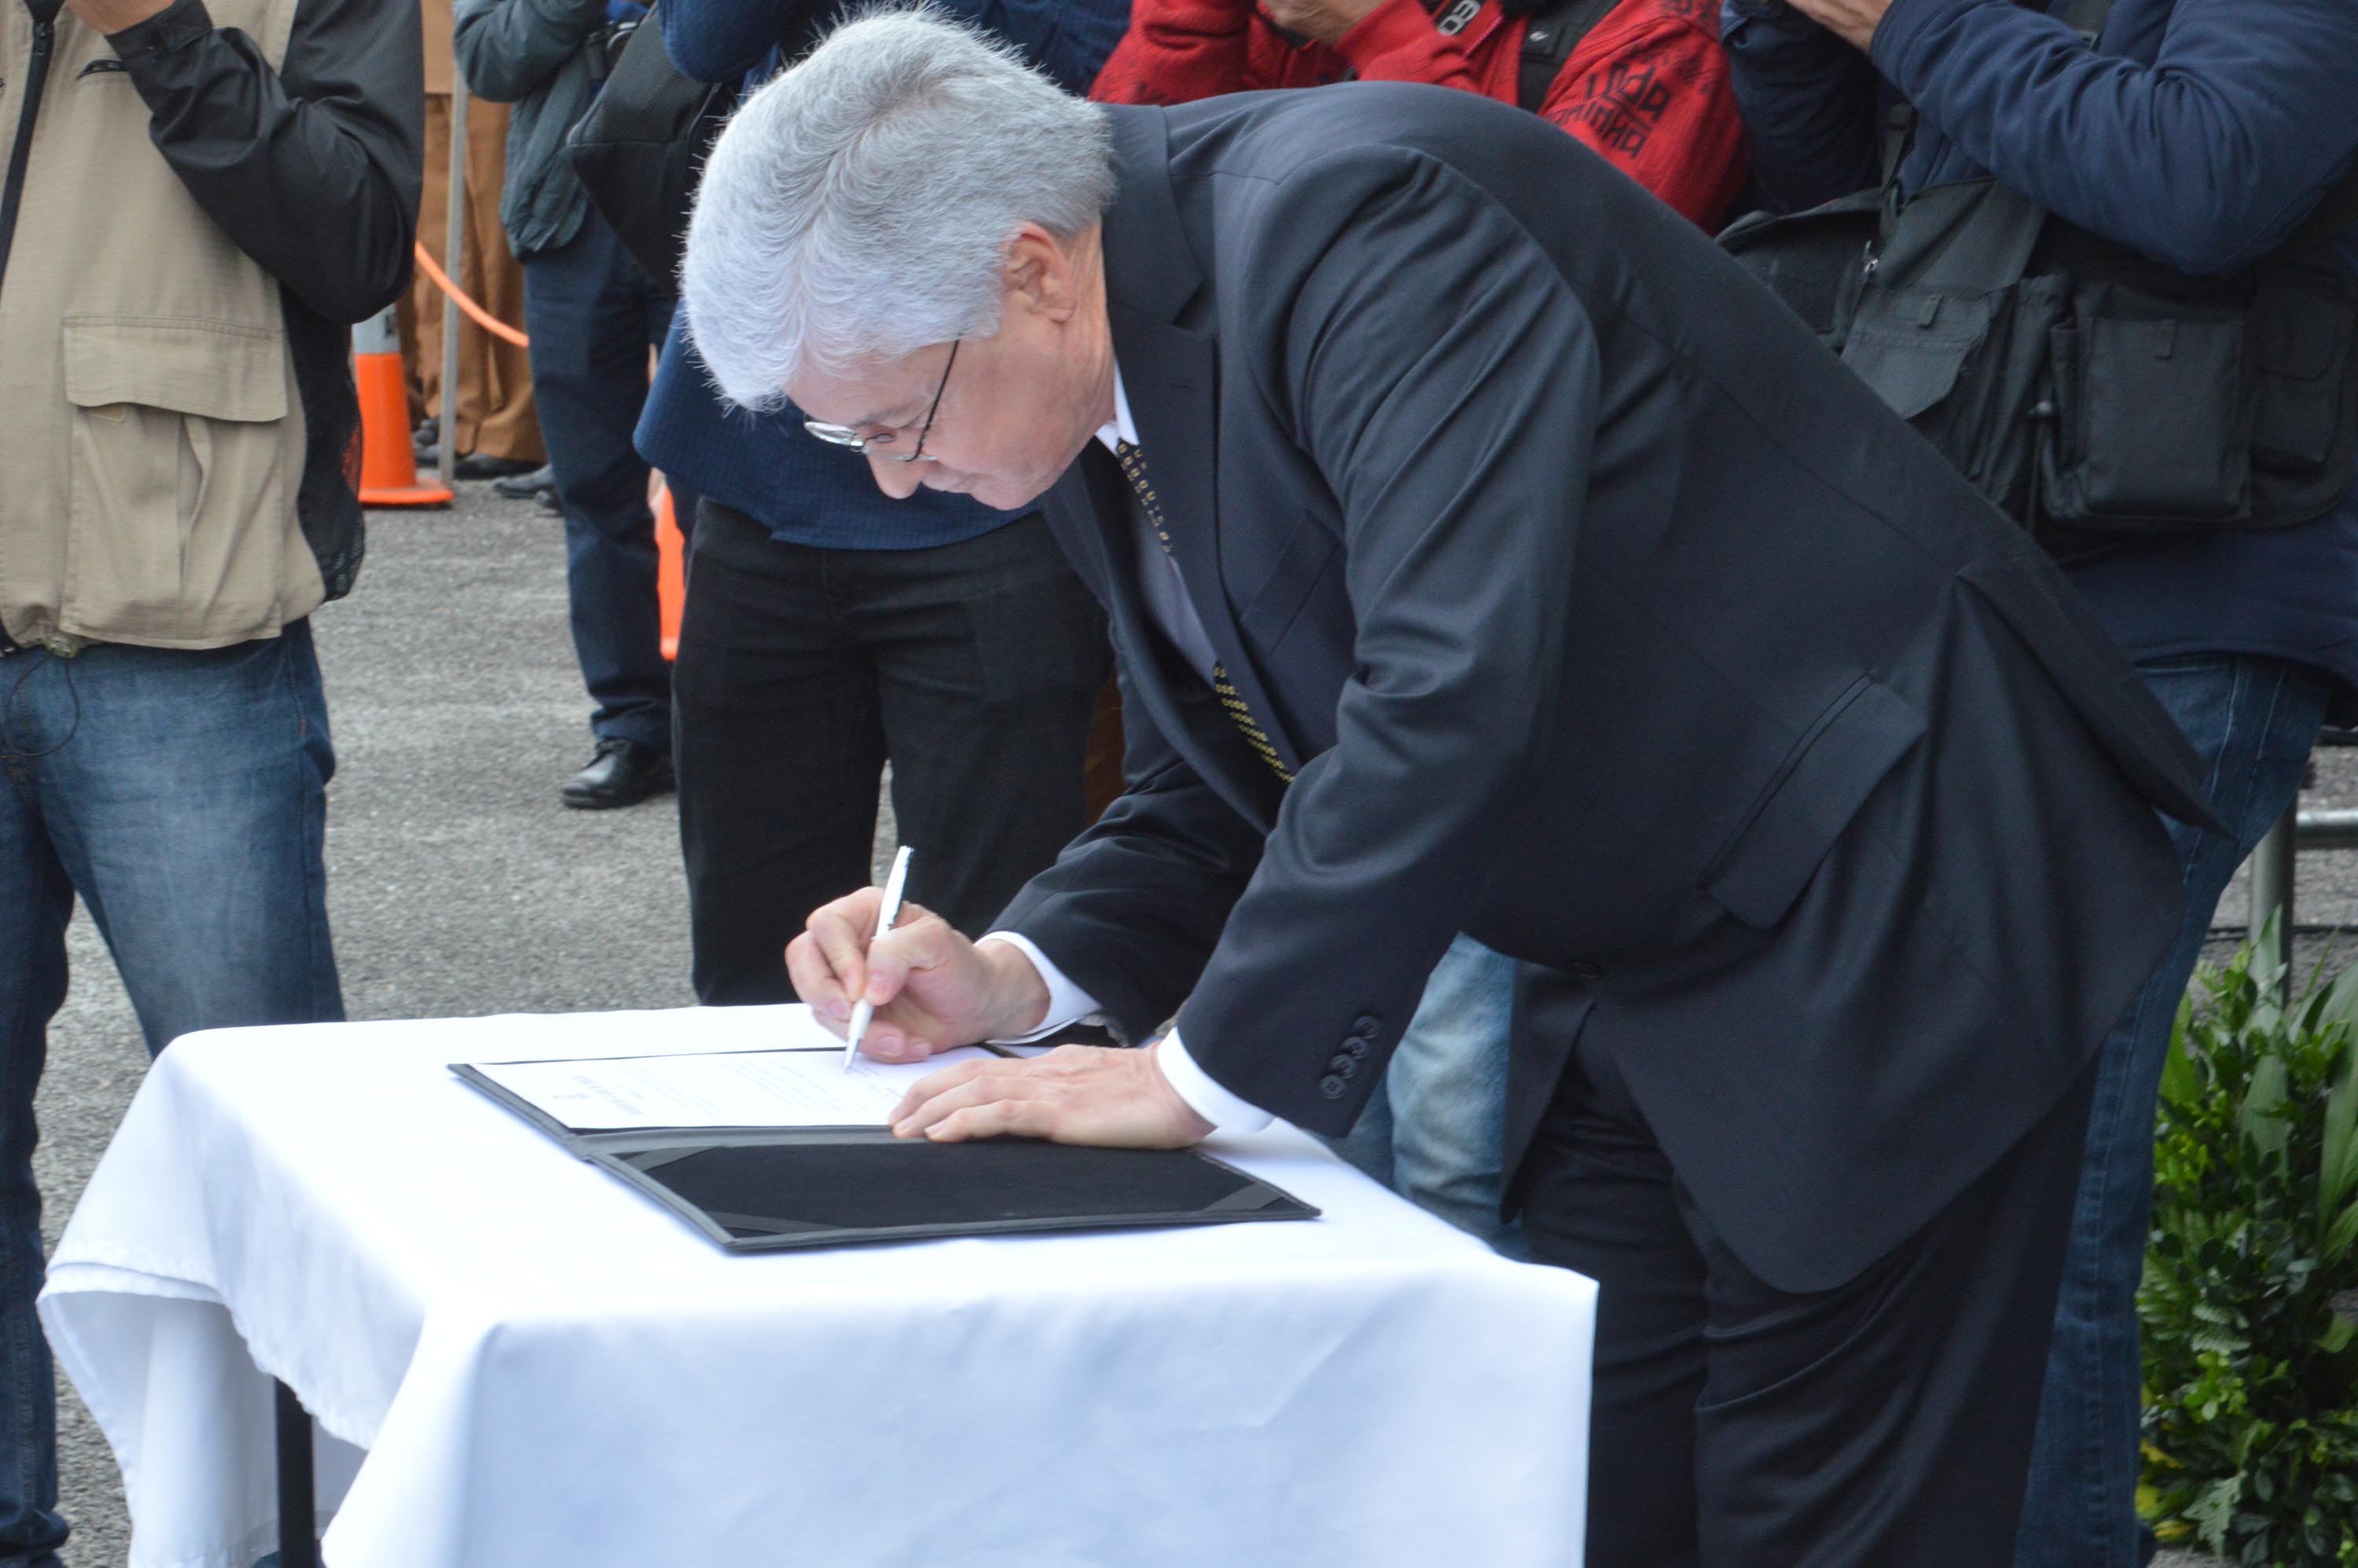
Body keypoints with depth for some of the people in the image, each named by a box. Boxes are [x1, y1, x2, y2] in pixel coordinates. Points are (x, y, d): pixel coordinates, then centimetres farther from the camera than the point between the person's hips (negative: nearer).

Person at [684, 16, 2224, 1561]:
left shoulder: (1353, 218, -26)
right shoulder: (1100, 396, 4)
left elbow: (1452, 694, -34)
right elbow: (1233, 769, 14)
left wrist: (1207, 1070, -27)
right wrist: (1019, 977, -4)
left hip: (1873, 913, -9)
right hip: (1632, 968, 9)